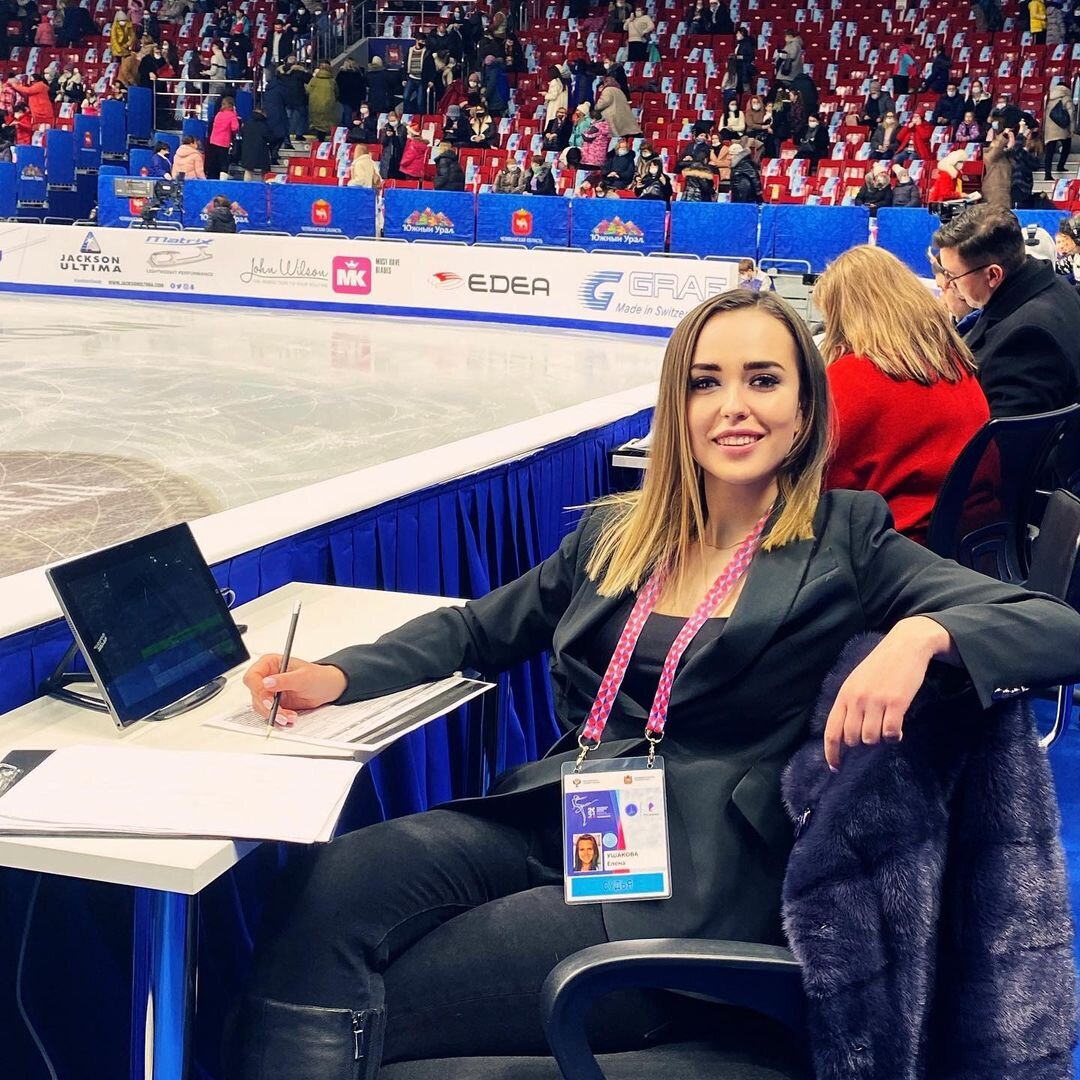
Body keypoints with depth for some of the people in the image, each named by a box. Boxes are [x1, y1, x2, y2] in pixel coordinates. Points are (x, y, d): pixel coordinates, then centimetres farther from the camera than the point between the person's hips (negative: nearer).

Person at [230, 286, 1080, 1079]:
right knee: (331, 885, -25)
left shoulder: (844, 543, 3)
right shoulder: (619, 534, 18)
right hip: (554, 815, 5)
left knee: (377, 1004, -22)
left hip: (702, 873, -5)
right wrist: (340, 677, 6)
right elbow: (479, 628, 25)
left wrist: (923, 634, -26)